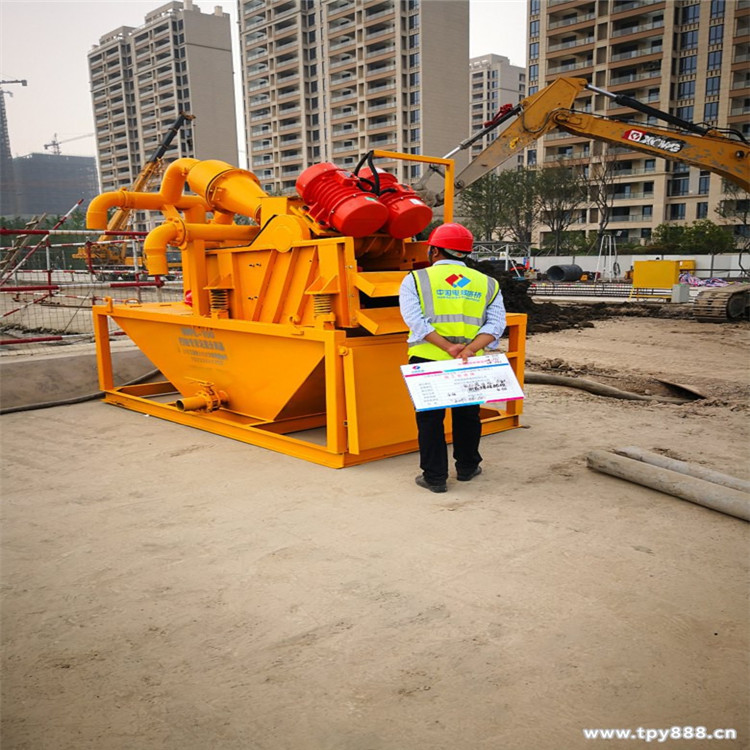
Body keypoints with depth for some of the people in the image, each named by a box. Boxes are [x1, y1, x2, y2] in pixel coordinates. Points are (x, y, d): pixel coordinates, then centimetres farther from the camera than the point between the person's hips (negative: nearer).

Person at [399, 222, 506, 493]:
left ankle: (435, 476, 13)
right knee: (467, 415, 20)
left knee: (430, 418, 8)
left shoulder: (416, 280, 1)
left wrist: (448, 347, -18)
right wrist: (469, 350, -15)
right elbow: (496, 323, -3)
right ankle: (467, 467, 34)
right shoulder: (487, 283, 10)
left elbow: (416, 320, -13)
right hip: (470, 365, 3)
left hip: (427, 359, -3)